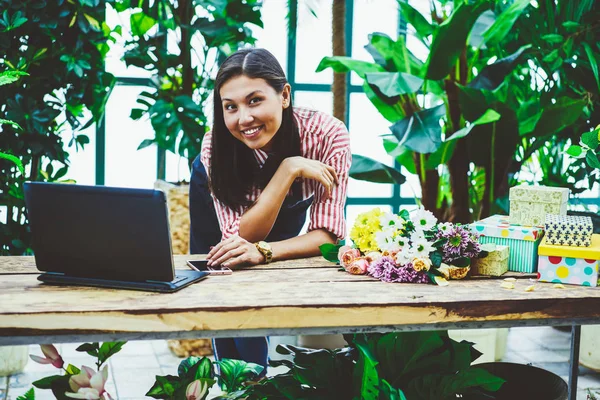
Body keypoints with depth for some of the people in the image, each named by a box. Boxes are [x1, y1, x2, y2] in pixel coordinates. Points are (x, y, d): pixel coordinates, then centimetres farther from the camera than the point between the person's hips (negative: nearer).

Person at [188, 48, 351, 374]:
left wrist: (263, 251, -51)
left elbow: (327, 233, -35)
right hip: (217, 199, 0)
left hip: (290, 206, 1)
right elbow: (240, 237, -39)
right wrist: (289, 169, -48)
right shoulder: (215, 146, -36)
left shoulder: (327, 133, -36)